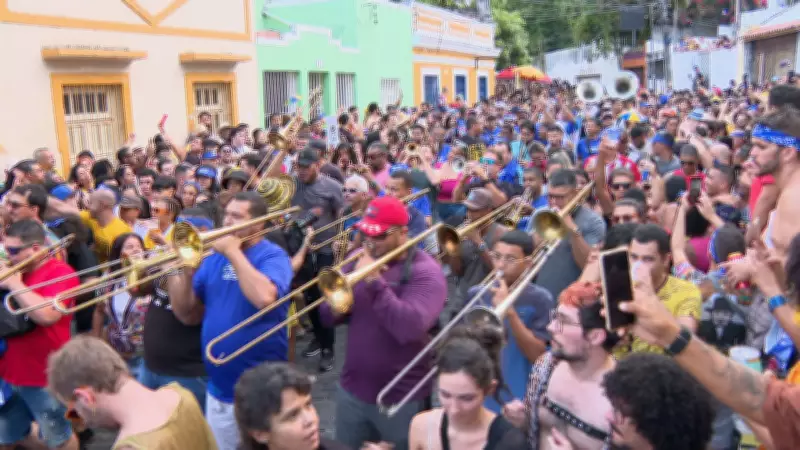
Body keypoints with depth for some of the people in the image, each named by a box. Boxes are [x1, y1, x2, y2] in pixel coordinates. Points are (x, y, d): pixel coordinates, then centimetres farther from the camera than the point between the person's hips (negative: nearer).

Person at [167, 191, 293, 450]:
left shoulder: (273, 256, -10)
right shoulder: (214, 259, 7)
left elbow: (264, 298, -32)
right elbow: (188, 315, 7)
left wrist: (233, 252, -21)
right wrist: (186, 272, -9)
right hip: (218, 388, 6)